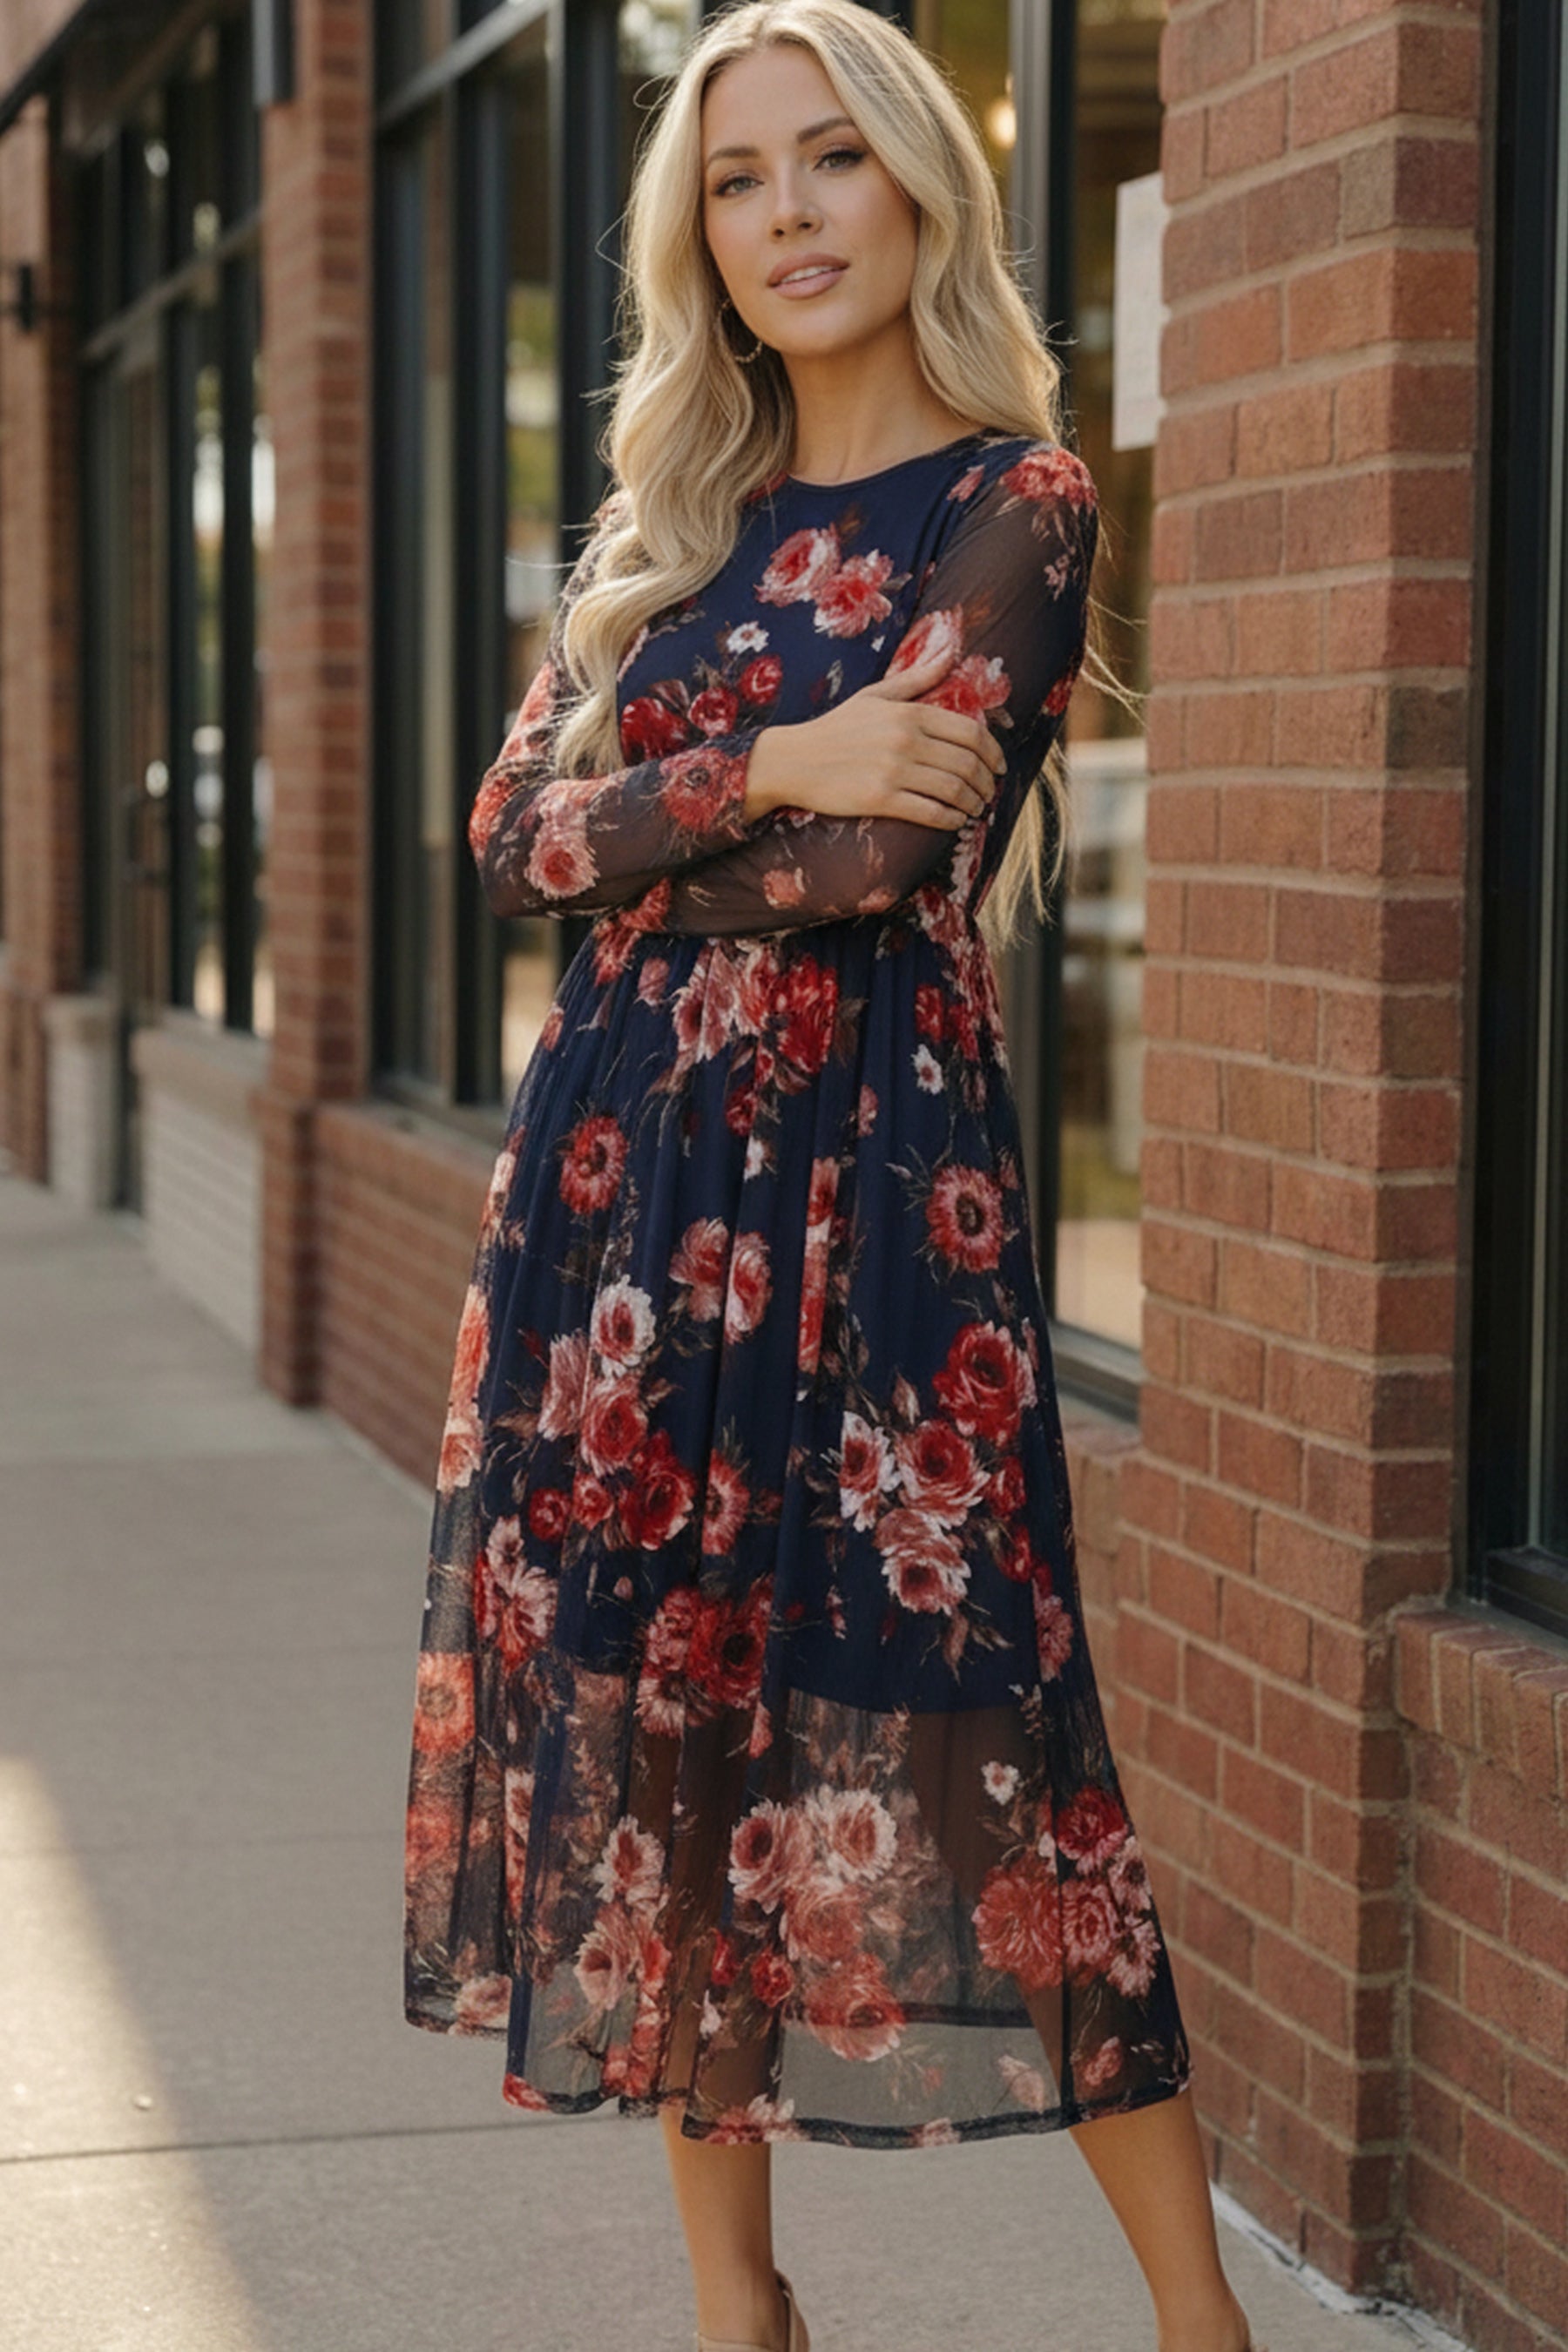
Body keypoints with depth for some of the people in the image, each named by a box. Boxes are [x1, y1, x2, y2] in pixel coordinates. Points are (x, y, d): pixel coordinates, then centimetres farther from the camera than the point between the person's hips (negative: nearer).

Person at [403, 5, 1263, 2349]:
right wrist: (766, 770, -11)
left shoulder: (1010, 502, -3)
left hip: (869, 1155, -6)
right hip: (619, 1159, 6)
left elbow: (884, 859, -15)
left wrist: (630, 832, -1)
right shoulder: (668, 520, 15)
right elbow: (513, 827, 4)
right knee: (650, 1697, 7)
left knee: (945, 1720, -7)